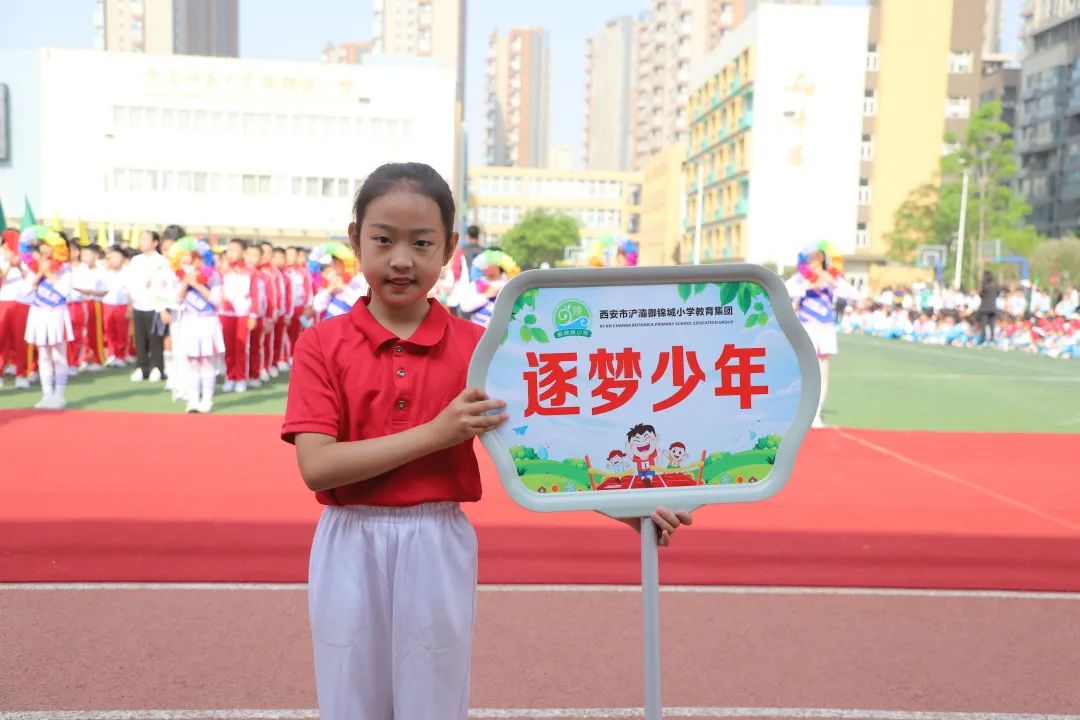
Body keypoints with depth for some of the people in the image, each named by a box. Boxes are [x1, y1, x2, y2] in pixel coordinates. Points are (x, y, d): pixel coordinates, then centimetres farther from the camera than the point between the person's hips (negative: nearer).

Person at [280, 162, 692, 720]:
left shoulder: (474, 346, -3)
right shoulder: (321, 344, -5)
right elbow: (316, 466, -15)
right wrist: (434, 433, -22)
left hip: (439, 548, 0)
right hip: (351, 548, 0)